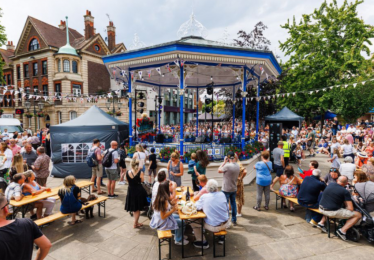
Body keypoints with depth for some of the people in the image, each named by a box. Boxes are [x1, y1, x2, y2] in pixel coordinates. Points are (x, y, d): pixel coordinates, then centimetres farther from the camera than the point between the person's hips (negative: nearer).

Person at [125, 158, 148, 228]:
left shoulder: (127, 172, -12)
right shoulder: (140, 172, -20)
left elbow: (127, 181, 3)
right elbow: (142, 180, -4)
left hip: (131, 191, 3)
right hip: (139, 191, -3)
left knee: (134, 208, 21)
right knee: (138, 209, 14)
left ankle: (136, 222, 33)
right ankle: (135, 224, 20)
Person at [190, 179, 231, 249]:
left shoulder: (204, 197, -15)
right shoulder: (222, 194, -6)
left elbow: (196, 207, -1)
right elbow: (227, 208, 6)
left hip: (213, 227, -4)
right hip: (225, 224, 4)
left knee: (193, 222, 12)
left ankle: (203, 242, 17)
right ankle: (221, 237, 40)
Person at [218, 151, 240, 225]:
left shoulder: (227, 166, -24)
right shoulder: (237, 166, -1)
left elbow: (219, 170, -10)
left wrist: (224, 162, -6)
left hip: (226, 189, -7)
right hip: (234, 188, 7)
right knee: (233, 204, 18)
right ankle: (234, 220, 28)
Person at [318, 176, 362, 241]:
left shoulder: (330, 185, 9)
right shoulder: (345, 192, -7)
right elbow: (351, 209, -8)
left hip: (321, 209, 6)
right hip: (333, 212, -6)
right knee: (358, 215, 6)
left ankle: (322, 222, 27)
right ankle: (342, 230, -3)